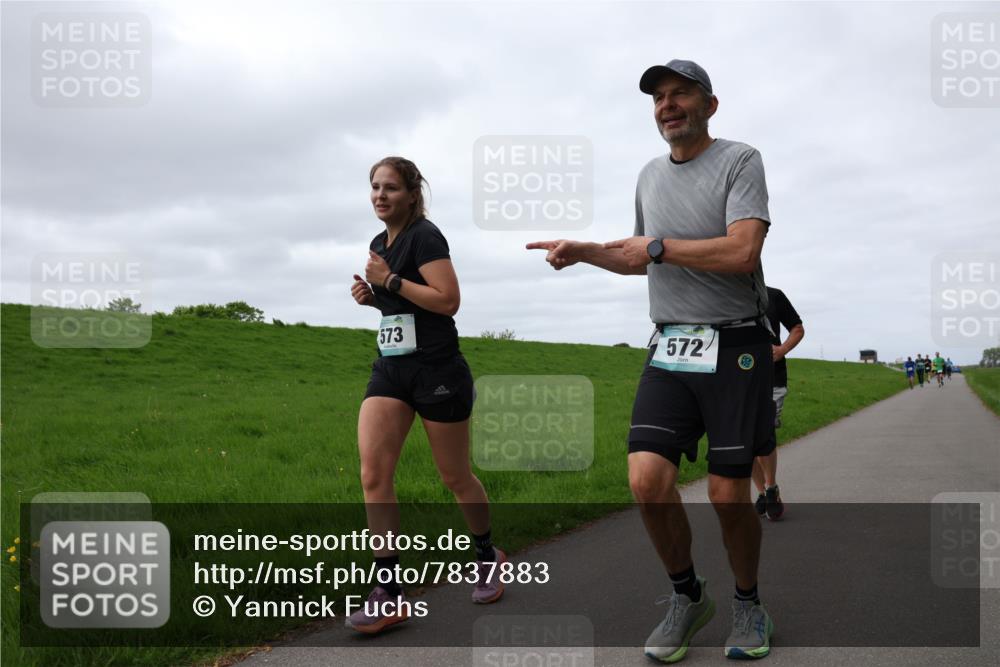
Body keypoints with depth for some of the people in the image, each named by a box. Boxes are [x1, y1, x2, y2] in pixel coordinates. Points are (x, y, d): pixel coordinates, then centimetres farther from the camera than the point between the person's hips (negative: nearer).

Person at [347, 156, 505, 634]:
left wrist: (390, 280, -18)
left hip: (438, 371, -7)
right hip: (389, 369, 7)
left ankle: (487, 558, 33)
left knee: (455, 478, 6)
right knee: (372, 474, -10)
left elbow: (448, 300, -19)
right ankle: (389, 594, -5)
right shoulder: (379, 244, 15)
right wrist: (371, 295, 8)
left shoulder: (424, 235, -10)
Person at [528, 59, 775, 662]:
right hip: (669, 348, 5)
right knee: (647, 480, -9)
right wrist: (584, 251, 16)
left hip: (735, 346, -4)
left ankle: (749, 603, 25)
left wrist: (659, 245, -9)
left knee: (728, 494, -2)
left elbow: (742, 251, -18)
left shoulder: (740, 161, -3)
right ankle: (688, 596, 15)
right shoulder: (650, 176, 16)